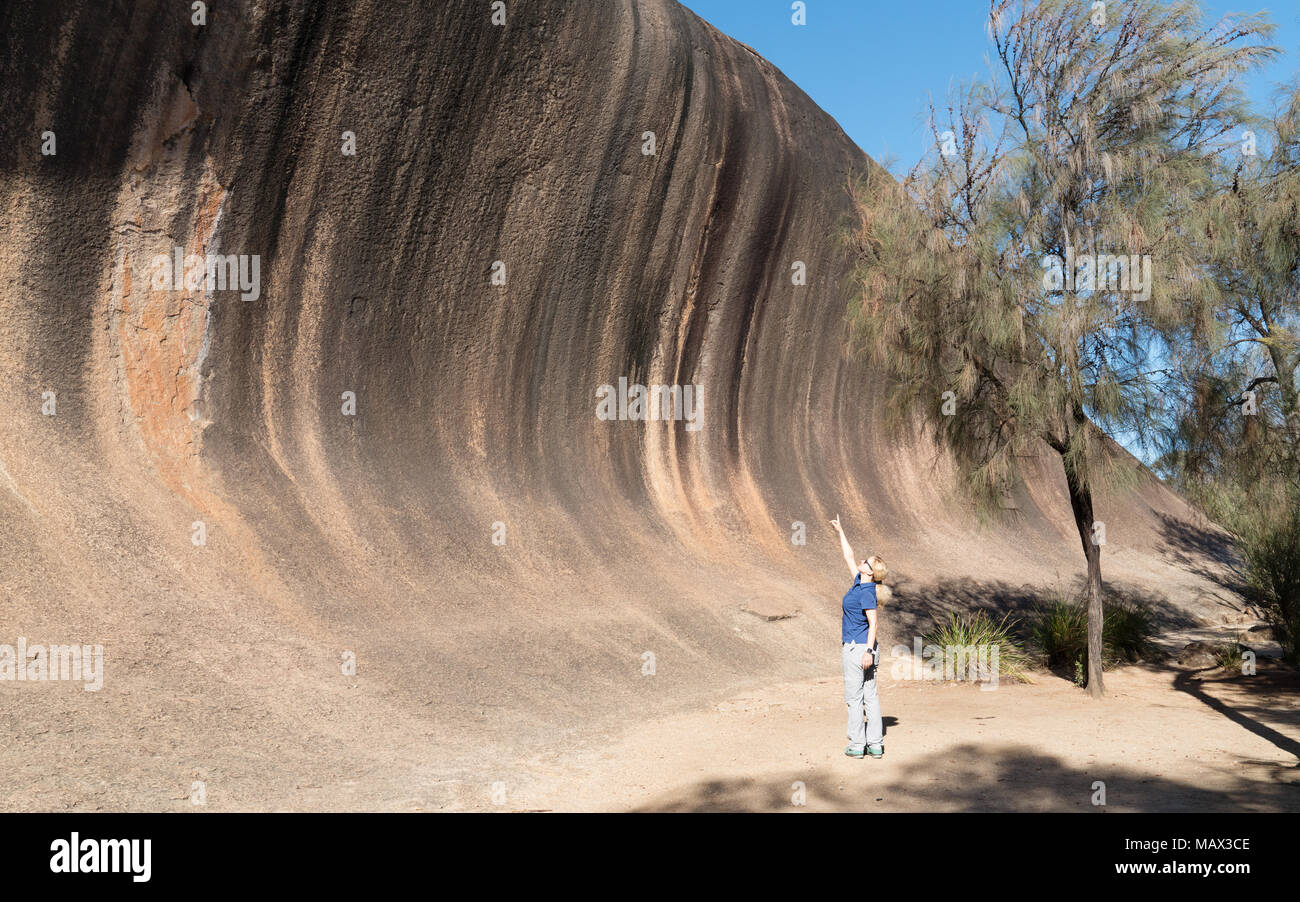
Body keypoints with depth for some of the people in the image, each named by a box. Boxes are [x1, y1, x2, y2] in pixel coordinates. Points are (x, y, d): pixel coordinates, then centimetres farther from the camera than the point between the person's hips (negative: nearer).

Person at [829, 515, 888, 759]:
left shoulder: (866, 592, -17)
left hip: (856, 647, -9)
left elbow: (873, 623, -20)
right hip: (865, 647, 9)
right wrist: (840, 532, 23)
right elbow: (849, 557, 19)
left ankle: (857, 745, 5)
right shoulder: (860, 582, 7)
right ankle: (875, 744, 14)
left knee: (854, 697, 0)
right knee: (870, 695, 10)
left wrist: (868, 652, -24)